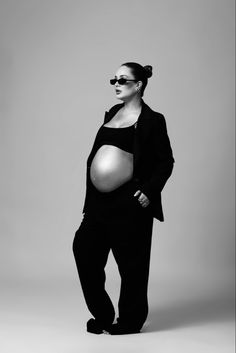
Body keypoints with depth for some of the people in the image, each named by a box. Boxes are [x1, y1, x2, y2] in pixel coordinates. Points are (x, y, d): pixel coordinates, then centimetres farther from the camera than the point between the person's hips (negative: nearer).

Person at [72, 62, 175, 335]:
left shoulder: (152, 120, -5)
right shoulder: (111, 114, 14)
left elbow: (166, 162, -4)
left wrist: (150, 191, -16)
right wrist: (90, 197, 14)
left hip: (131, 203, -7)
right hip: (101, 200, 7)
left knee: (131, 261, 3)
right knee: (84, 248, 4)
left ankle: (130, 320, 21)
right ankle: (102, 315, 20)